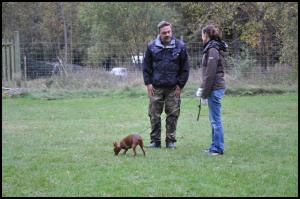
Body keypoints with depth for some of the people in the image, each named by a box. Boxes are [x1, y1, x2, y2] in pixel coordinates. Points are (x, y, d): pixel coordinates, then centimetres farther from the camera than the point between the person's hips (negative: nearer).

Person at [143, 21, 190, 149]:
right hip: (156, 87, 1)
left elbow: (185, 68, 4)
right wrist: (148, 83, 0)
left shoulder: (180, 46, 0)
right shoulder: (152, 46, 3)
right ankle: (155, 140, 10)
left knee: (173, 115, 3)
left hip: (173, 88, 0)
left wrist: (180, 85, -1)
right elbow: (146, 66, 8)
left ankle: (170, 140, 11)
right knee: (154, 115, 2)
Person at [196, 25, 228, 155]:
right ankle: (215, 146, 22)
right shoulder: (215, 48, 15)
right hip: (217, 87, 10)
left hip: (214, 89, -10)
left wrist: (204, 94, -14)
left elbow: (210, 74, -18)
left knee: (215, 120, -4)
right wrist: (202, 89, 21)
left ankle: (218, 148, 0)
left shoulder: (212, 50, -15)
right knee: (214, 120, 15)